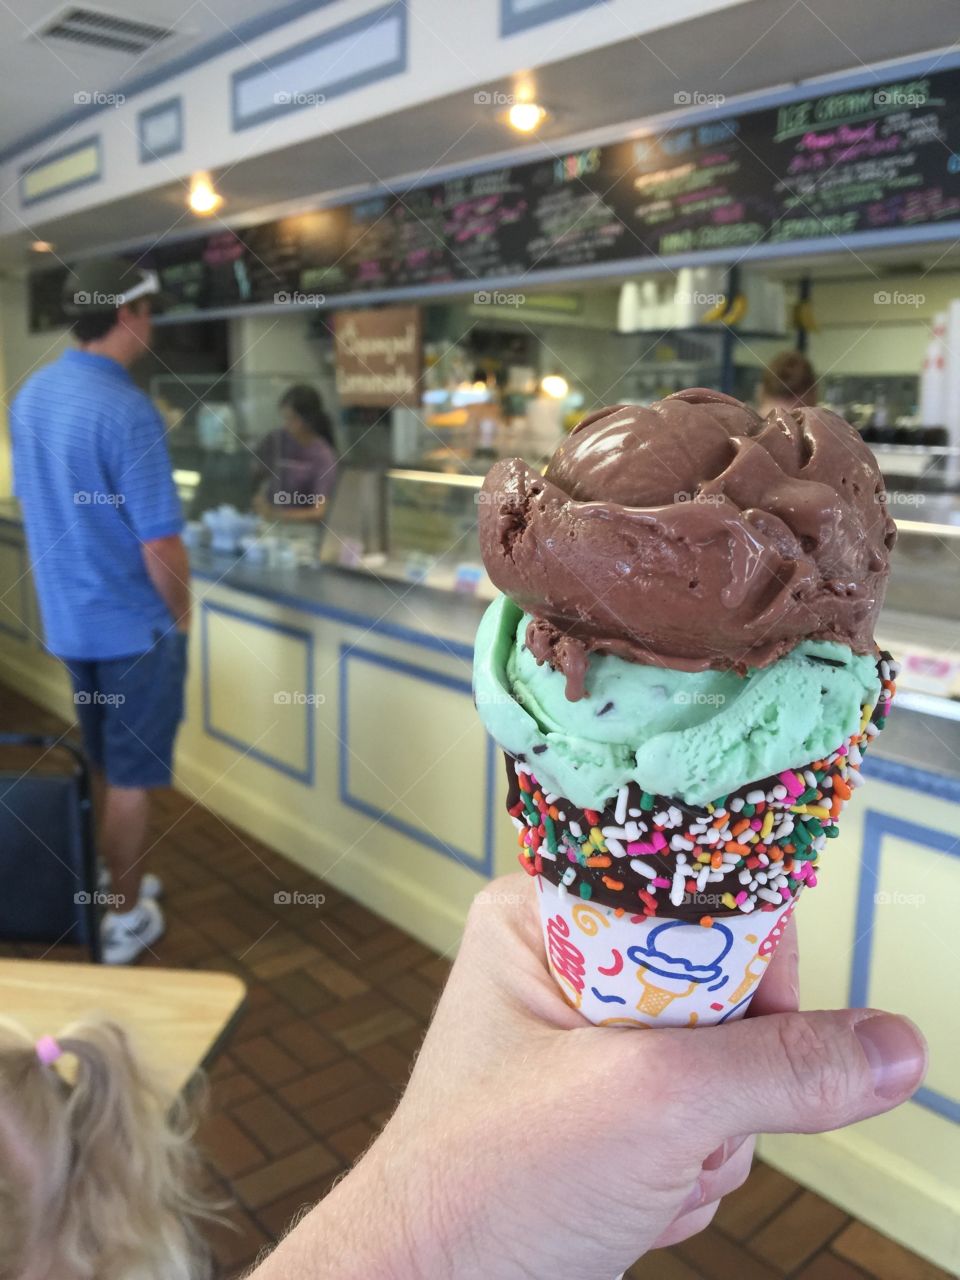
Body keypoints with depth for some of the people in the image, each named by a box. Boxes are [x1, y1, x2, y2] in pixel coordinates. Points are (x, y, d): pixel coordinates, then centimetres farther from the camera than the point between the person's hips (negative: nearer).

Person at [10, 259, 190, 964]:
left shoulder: (31, 394, 4)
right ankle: (127, 919, 21)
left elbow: (42, 504, 13)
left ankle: (121, 881, 39)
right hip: (134, 623, -8)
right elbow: (160, 544, -24)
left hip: (67, 616, 8)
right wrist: (182, 614, -7)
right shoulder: (128, 412, -22)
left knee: (106, 766, 22)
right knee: (133, 776, 7)